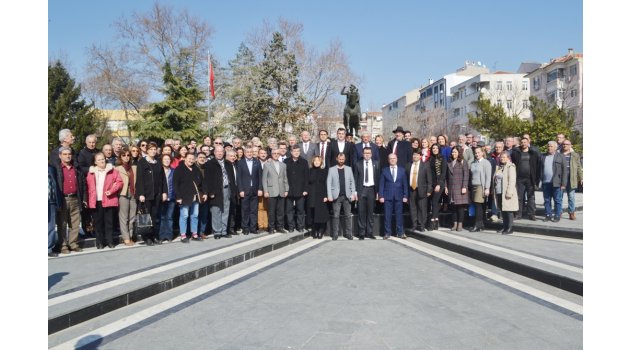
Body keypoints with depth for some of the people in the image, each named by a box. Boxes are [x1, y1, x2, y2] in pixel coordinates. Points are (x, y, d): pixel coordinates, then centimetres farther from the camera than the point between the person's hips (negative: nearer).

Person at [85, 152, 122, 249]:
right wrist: (89, 200, -1)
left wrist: (112, 190, -12)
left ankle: (110, 241, 11)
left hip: (108, 200, -1)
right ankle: (99, 242, 13)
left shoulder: (112, 170, 4)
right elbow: (88, 186, 9)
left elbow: (119, 182, 1)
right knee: (98, 222, 6)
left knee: (109, 221, 4)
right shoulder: (91, 172, 9)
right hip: (96, 201, 1)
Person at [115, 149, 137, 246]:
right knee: (124, 218, -4)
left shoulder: (134, 167, 16)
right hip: (123, 194, -3)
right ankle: (126, 238, -1)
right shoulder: (117, 168, 6)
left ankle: (130, 236, 11)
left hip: (133, 194, 3)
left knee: (132, 217, 3)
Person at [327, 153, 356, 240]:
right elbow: (328, 183, 0)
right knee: (336, 216, -1)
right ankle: (335, 234, 4)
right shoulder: (331, 169, 4)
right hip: (336, 196, -2)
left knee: (347, 215, 5)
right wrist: (329, 195, -8)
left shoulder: (349, 169, 10)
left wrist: (353, 194, -1)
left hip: (347, 196, 2)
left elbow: (352, 182, 9)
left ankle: (348, 233, 11)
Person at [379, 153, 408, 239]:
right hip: (387, 196, -1)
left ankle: (400, 232, 11)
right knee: (387, 215, 1)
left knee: (399, 215, 3)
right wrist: (381, 196, -5)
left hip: (398, 196, 1)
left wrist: (405, 196, 0)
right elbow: (381, 184, 3)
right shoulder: (384, 170, 6)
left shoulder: (402, 170, 9)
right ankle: (387, 233, 9)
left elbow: (405, 184, 7)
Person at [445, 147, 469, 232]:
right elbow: (447, 176, 15)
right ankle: (455, 224, 12)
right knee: (454, 206, 6)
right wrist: (446, 186, 9)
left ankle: (460, 224, 3)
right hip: (451, 188, 4)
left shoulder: (463, 162, -1)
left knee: (460, 206, -3)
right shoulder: (449, 163, 14)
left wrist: (464, 187, -13)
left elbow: (466, 175, -7)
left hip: (460, 188, -4)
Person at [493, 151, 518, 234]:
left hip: (506, 193, -7)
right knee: (502, 210, 11)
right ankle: (505, 226, 19)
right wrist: (494, 190, 15)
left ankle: (510, 227, 3)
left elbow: (512, 180, -14)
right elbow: (495, 179, 20)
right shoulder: (498, 167, 16)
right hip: (499, 192, 7)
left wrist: (509, 192, -20)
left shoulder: (510, 167, -7)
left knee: (508, 210, -4)